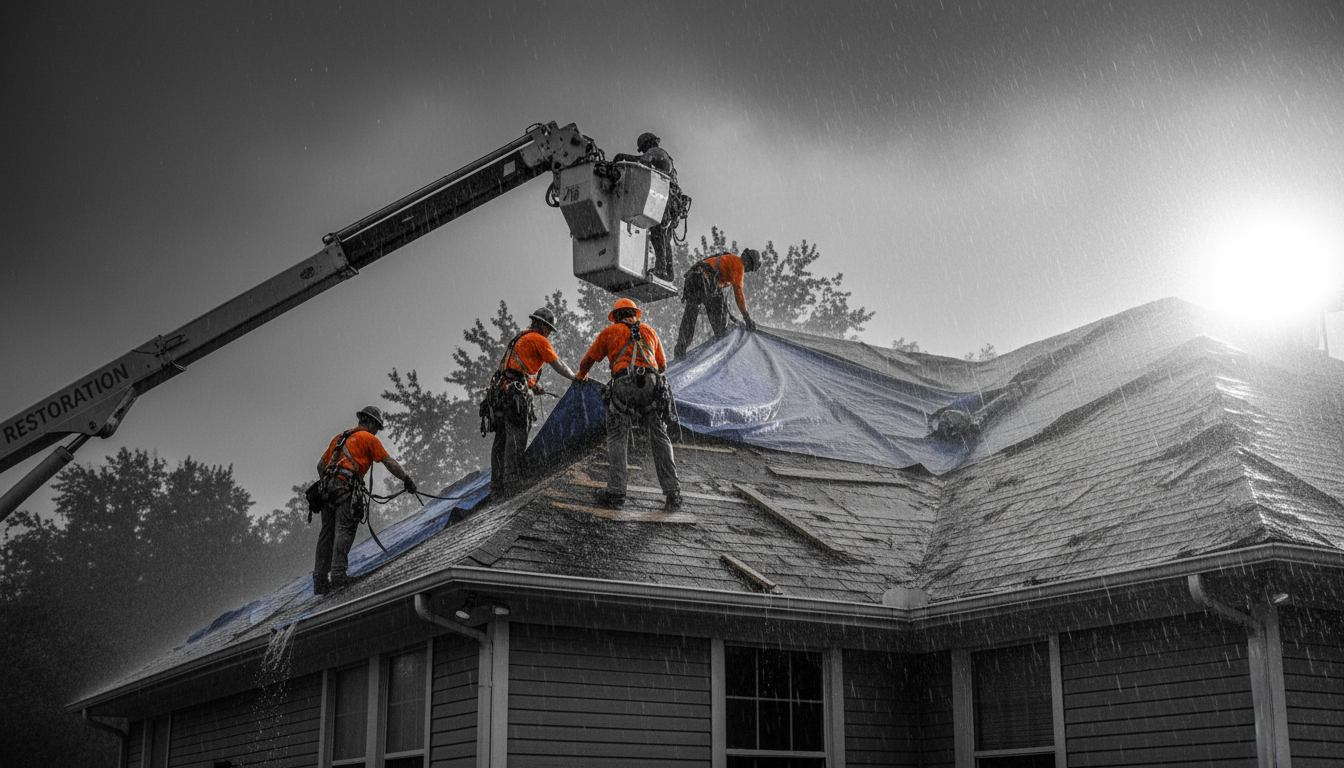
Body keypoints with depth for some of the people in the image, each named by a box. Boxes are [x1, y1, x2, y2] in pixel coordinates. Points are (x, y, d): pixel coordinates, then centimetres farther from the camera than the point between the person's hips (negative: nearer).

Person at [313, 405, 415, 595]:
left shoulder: (340, 437, 27)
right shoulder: (368, 438, 6)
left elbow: (321, 464, 28)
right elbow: (389, 462, 2)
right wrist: (407, 480, 7)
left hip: (328, 487, 7)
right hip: (347, 487, -7)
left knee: (327, 534, 6)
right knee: (344, 530, -11)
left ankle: (320, 581, 3)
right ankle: (338, 575, -21)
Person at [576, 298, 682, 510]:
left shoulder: (610, 332, 19)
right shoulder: (649, 331, 27)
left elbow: (589, 360, 28)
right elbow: (662, 365, 34)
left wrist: (581, 375, 50)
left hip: (624, 383, -2)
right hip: (652, 383, 2)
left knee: (617, 437, 0)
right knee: (659, 438, 5)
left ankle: (615, 492, -10)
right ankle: (672, 491, 0)